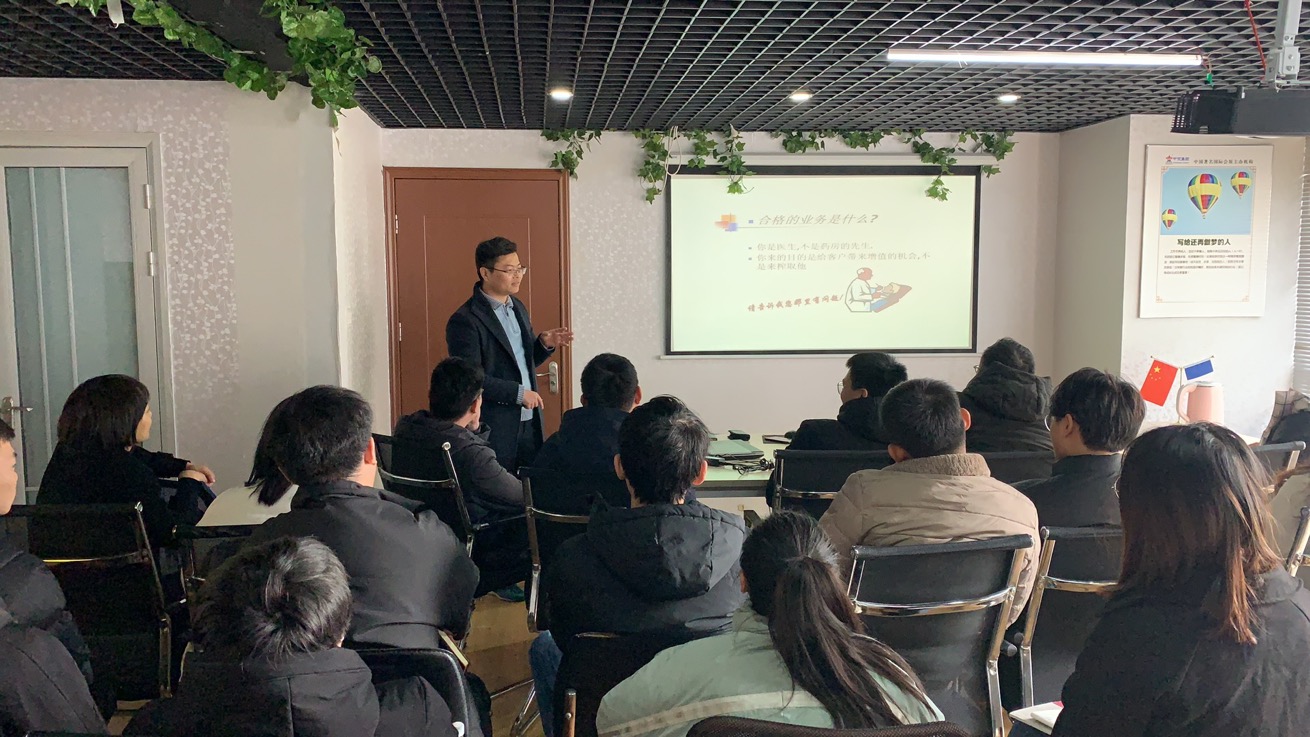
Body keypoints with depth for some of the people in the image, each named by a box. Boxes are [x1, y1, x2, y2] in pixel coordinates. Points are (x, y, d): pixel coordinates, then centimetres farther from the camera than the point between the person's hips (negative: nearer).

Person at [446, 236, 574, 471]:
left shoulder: (518, 307, 12)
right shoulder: (465, 321, -14)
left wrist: (545, 344, 0)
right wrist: (518, 393, -17)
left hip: (529, 423, 7)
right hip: (493, 428, -7)